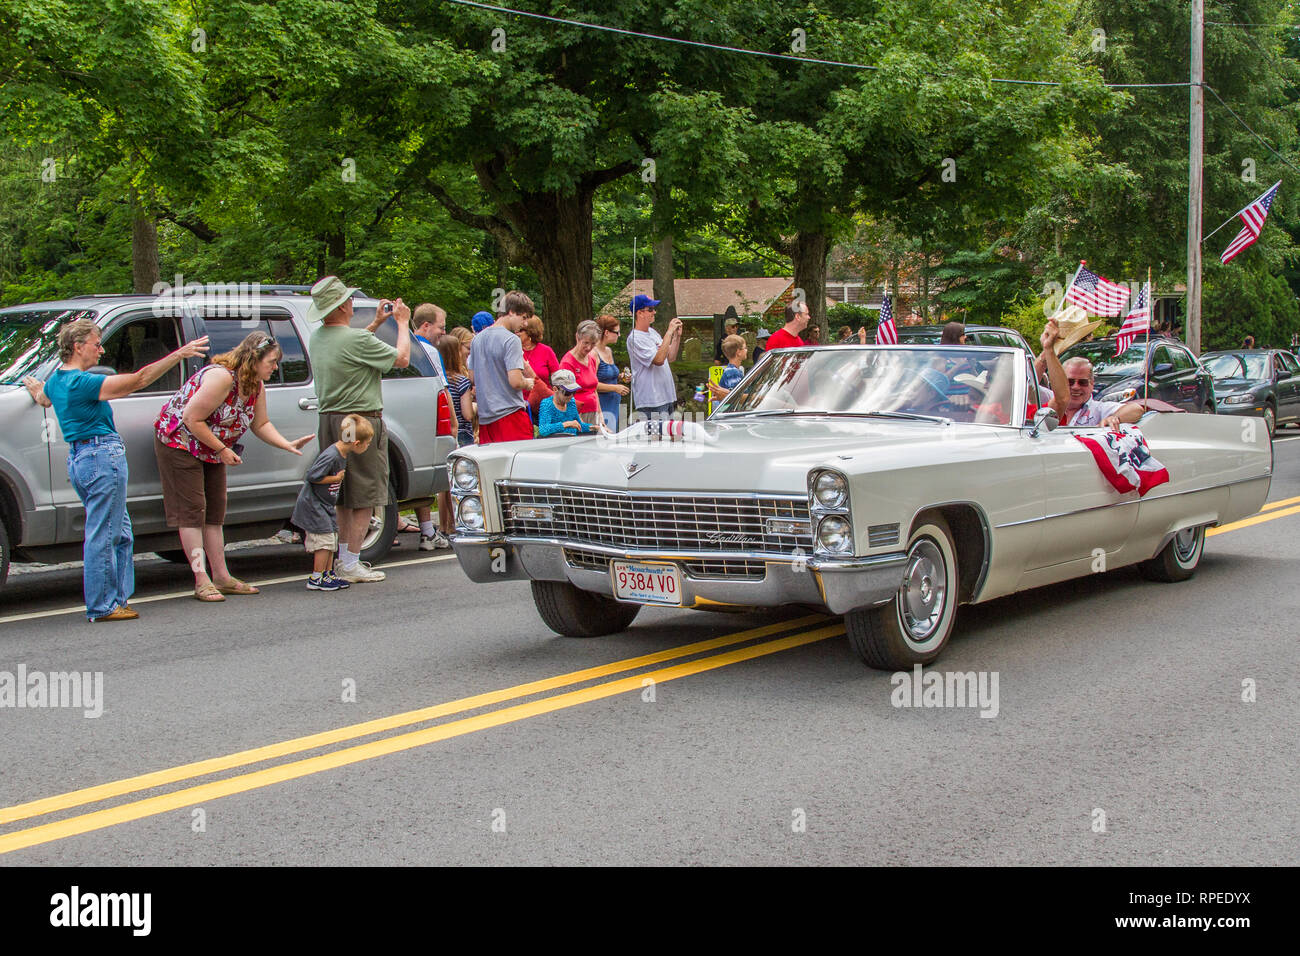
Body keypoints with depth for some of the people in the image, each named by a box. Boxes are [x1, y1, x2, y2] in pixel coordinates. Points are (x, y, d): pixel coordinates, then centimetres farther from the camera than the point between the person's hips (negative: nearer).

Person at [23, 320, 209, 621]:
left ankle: (119, 598, 21)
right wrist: (179, 354, -23)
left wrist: (33, 385, 61)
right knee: (103, 536, -4)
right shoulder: (82, 382, -17)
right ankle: (103, 606, 1)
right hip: (103, 455, -10)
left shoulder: (56, 380, 12)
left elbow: (43, 398, 37)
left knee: (119, 533, 17)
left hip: (78, 458, 10)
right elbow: (138, 380, -23)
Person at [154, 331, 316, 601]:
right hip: (179, 441, -9)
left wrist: (287, 445, -9)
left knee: (215, 511, 9)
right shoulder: (221, 377, -29)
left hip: (211, 449, 9)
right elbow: (192, 419, -28)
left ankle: (221, 577, 13)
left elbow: (260, 425, 6)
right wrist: (222, 450, -21)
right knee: (192, 510, -8)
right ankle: (202, 581, -9)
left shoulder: (256, 385, -2)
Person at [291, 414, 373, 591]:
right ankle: (316, 579, -1)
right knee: (325, 540, -8)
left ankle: (328, 574, 23)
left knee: (331, 541, 14)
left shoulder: (343, 454, 4)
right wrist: (336, 478, -20)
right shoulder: (330, 456, -26)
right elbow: (312, 476, -27)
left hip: (326, 505, 10)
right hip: (313, 505, -10)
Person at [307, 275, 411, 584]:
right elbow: (402, 358, -10)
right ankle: (352, 565, -1)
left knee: (344, 494, 17)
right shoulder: (358, 339, -20)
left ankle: (344, 557, 22)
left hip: (329, 420, 8)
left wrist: (376, 323, 28)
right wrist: (402, 323, 4)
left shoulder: (317, 338, 6)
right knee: (364, 496, -1)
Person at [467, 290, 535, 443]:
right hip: (510, 413, -8)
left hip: (485, 417, 8)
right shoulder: (511, 340, -12)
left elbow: (472, 377, 18)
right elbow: (515, 381, -20)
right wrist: (528, 383, 0)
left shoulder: (478, 339, 13)